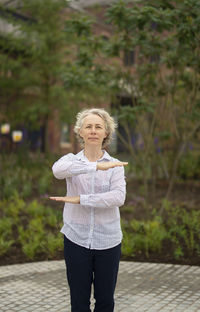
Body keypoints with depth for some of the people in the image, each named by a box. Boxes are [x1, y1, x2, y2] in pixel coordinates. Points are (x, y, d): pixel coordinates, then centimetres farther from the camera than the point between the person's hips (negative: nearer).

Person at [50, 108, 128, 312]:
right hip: (76, 239, 0)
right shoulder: (71, 160, 1)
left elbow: (118, 197, -16)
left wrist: (80, 199, -20)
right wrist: (97, 166, -33)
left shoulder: (115, 166, 1)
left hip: (108, 241, 0)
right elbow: (58, 170, -24)